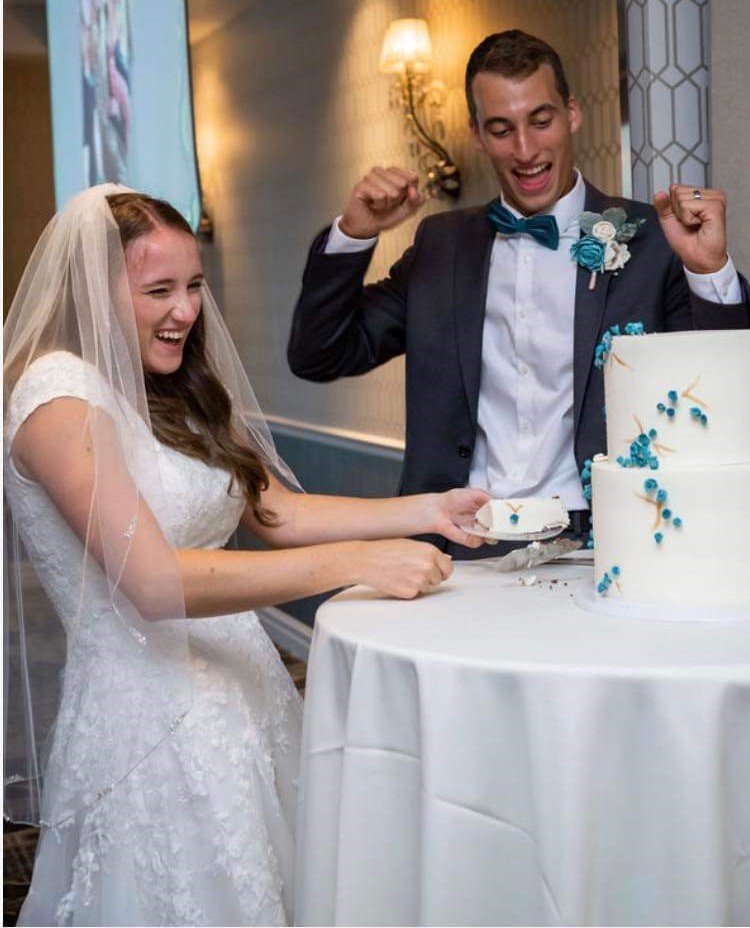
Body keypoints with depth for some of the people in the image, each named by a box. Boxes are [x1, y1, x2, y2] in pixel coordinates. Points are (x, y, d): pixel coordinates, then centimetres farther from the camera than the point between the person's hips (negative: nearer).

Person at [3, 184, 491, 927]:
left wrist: (428, 511, -3)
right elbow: (153, 581, -24)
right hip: (153, 713, -8)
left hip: (241, 690, 8)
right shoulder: (60, 392, -16)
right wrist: (354, 563, -28)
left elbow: (276, 512, 8)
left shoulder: (179, 392, 10)